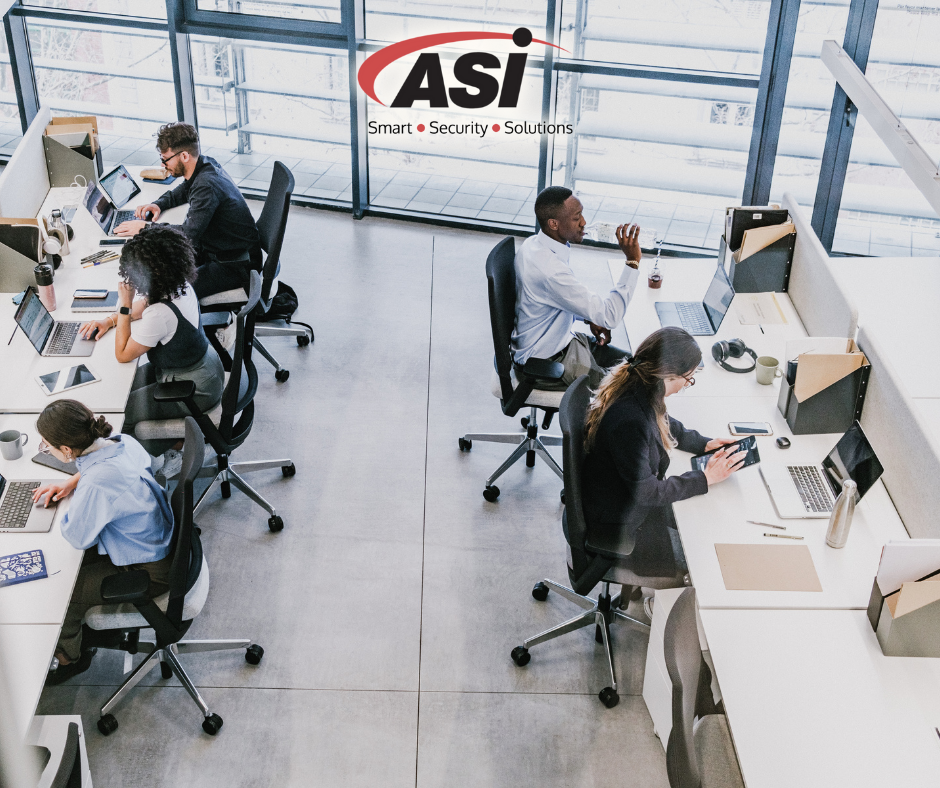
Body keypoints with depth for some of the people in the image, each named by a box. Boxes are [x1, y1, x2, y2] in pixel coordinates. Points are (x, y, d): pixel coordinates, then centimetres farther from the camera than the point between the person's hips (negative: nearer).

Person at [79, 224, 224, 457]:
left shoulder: (160, 315, -35)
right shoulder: (178, 285, -9)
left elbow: (123, 354, -18)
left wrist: (125, 304, -21)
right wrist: (109, 321, 3)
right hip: (205, 366, 9)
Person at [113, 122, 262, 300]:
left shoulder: (207, 185, -28)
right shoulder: (205, 164, 3)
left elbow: (189, 233, -34)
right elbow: (182, 191, 26)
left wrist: (145, 228, -23)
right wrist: (158, 204, 7)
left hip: (236, 265, -10)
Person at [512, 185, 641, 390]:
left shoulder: (534, 244, -3)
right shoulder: (549, 270, -35)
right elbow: (609, 316, -31)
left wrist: (591, 319, 3)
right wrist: (632, 261, -31)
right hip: (547, 363, -10)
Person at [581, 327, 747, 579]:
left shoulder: (636, 386, -10)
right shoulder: (629, 421, -38)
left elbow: (665, 425, 15)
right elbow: (646, 492, -27)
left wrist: (704, 443, 3)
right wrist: (706, 478, -19)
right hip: (617, 524, -9)